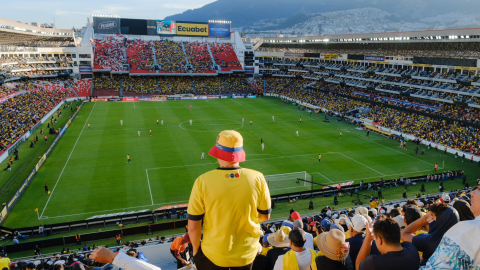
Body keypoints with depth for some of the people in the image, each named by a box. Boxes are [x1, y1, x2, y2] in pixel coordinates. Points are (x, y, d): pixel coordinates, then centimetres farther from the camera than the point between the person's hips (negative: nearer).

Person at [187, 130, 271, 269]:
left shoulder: (202, 181, -20)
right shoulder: (257, 178, -16)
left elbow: (193, 226, -13)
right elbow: (265, 216, -2)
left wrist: (196, 249, 5)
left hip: (213, 255, -1)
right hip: (247, 255, 2)